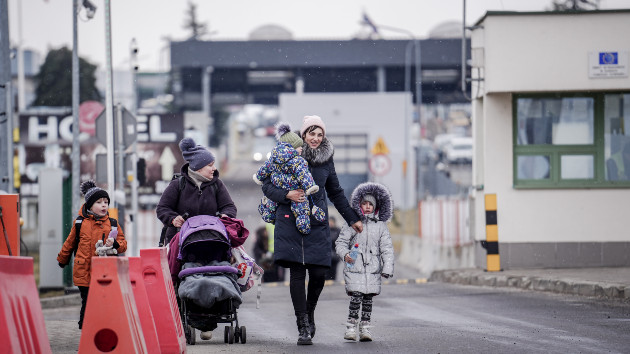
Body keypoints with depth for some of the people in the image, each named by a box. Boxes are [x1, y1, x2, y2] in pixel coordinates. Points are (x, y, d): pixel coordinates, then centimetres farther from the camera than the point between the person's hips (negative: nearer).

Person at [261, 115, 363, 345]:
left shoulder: (326, 160, 11)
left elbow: (336, 193, 22)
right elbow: (267, 186, 4)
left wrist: (352, 219, 23)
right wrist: (287, 195, -14)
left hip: (317, 224, 2)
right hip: (290, 222, -2)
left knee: (318, 273, -5)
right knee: (297, 273, -7)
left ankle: (309, 312, 23)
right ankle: (303, 327, -6)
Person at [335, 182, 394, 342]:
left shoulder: (380, 226, 8)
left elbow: (387, 248, 7)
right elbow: (341, 242, 5)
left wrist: (387, 268, -2)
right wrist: (345, 254, -15)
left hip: (373, 269, 2)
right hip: (354, 268, -2)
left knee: (368, 299, 4)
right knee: (356, 298, -11)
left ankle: (365, 328, 11)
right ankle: (351, 327, -3)